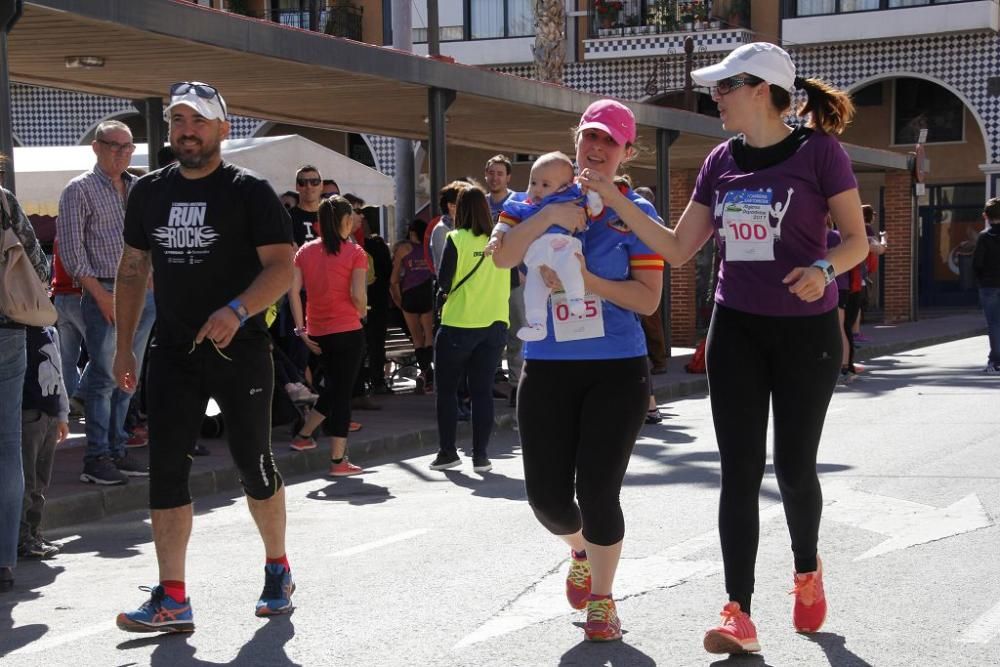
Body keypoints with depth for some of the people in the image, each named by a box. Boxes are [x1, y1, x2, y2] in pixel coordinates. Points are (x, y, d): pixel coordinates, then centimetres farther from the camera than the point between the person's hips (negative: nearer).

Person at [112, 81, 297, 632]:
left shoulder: (249, 191, -6)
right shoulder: (149, 192, 9)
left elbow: (282, 267, -12)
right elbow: (132, 269, 15)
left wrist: (236, 311, -28)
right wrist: (124, 344, 10)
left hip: (240, 350, -4)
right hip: (173, 352, 4)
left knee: (254, 464, 7)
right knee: (165, 469, -3)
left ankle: (278, 570, 28)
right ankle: (172, 599, 0)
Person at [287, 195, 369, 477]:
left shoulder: (305, 251, 6)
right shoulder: (355, 252, -6)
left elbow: (293, 290, 1)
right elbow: (357, 294, -14)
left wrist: (301, 328, 4)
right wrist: (362, 312, 6)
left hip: (317, 332, 5)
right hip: (347, 331, -5)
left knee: (333, 387, 24)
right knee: (342, 392, 1)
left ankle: (303, 436, 29)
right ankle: (338, 461, 4)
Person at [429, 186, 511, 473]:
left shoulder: (457, 239, -10)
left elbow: (444, 282, -10)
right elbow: (513, 280, 10)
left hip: (458, 324, -3)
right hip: (495, 324, 3)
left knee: (447, 389, 10)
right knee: (483, 391, 7)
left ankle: (447, 452, 12)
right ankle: (480, 455, 6)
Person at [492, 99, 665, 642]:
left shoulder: (636, 213, 0)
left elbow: (648, 299, -6)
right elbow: (502, 258, -10)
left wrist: (589, 282, -18)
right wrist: (549, 216, -20)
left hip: (618, 370, -2)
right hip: (547, 368, 2)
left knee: (597, 490, -4)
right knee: (547, 495, 3)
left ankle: (602, 598, 20)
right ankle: (581, 552, 39)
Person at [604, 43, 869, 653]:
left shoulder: (819, 150, -10)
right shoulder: (722, 161, 5)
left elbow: (857, 241, -6)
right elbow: (678, 250, 7)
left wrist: (824, 269, -26)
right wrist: (617, 202, -1)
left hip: (806, 332, -4)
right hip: (736, 331, 4)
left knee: (795, 466, 5)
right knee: (740, 472, -2)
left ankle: (807, 572, 35)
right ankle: (740, 614, -1)